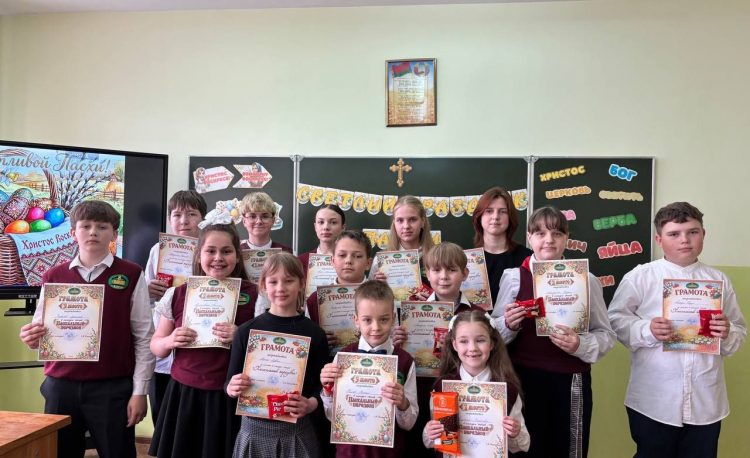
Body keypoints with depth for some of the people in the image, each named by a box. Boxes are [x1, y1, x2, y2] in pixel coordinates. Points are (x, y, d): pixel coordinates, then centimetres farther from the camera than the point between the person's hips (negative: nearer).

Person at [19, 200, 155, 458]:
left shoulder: (131, 275, -2)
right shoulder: (53, 277, 7)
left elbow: (144, 336, -3)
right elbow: (39, 334, 13)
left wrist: (139, 391, -6)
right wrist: (32, 338, -10)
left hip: (113, 387, -3)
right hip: (60, 385, 3)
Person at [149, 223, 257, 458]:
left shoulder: (254, 296, -6)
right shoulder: (178, 294, 1)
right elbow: (156, 346, 11)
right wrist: (171, 341, -10)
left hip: (229, 396, -2)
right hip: (183, 393, 2)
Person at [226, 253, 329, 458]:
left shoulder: (314, 333, -3)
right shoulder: (247, 331, -2)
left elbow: (322, 385, 1)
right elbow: (230, 382, 3)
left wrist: (310, 404, -17)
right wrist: (232, 388, -17)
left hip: (297, 431, 0)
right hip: (255, 428, 1)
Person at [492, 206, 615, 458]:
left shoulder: (586, 280, -2)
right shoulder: (513, 277, -2)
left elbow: (606, 335, 1)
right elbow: (494, 332, 3)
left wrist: (580, 345, -17)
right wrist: (509, 325, -17)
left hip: (571, 382, 0)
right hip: (524, 380, 0)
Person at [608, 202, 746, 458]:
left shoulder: (719, 281, 7)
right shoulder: (640, 277, -4)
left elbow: (740, 332, 11)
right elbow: (615, 320, -5)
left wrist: (727, 334, -11)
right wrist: (647, 331, -21)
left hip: (706, 403, 3)